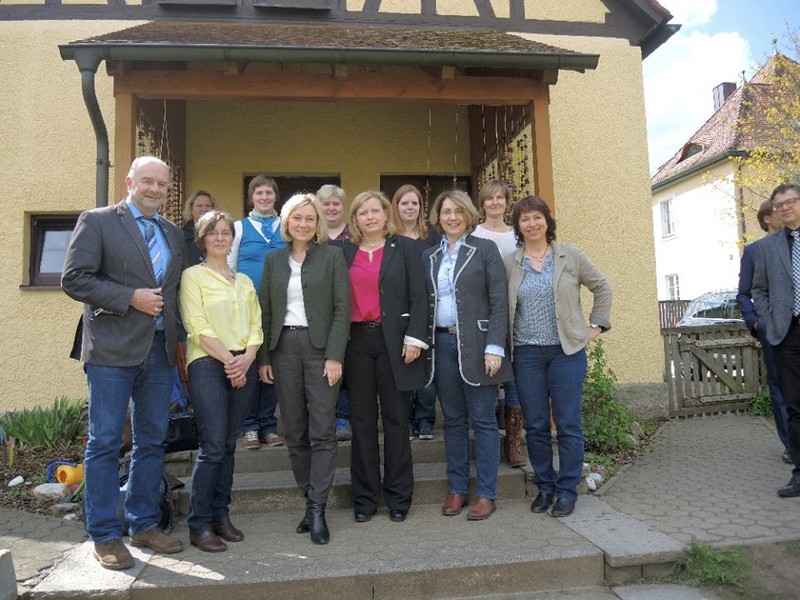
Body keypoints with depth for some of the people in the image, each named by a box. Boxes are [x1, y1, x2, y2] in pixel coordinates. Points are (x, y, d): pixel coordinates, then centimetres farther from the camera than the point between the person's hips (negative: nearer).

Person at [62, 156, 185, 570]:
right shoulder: (97, 221, 0)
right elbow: (74, 279, -8)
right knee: (104, 443, 2)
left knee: (152, 442, 11)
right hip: (112, 349, -5)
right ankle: (105, 535, 13)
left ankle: (144, 525, 23)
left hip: (160, 349, 6)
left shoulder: (173, 234, 16)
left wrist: (178, 338, 8)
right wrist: (130, 297, -14)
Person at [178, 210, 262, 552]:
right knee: (213, 445, -9)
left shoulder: (244, 281, 18)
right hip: (208, 364, -5)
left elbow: (256, 325, 10)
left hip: (243, 366, 5)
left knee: (229, 445, 8)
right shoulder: (193, 276, 3)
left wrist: (246, 358, -8)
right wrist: (228, 359, -13)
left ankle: (220, 515, 17)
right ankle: (199, 525, 1)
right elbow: (197, 327, -7)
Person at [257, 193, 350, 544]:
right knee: (295, 432, 7)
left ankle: (317, 509, 1)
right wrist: (263, 357, 4)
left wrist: (334, 356, -12)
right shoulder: (274, 260, 12)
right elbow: (266, 311, 10)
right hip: (284, 348, 4)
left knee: (323, 431, -5)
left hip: (319, 347, -3)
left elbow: (342, 308, -4)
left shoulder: (332, 256, 2)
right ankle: (311, 499, 18)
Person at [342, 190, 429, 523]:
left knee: (396, 418, 5)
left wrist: (414, 338, -10)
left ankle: (398, 497, 17)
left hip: (393, 340, -2)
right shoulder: (344, 252, 10)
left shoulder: (403, 247, 4)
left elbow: (418, 297, -1)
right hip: (357, 341, 2)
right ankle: (364, 497, 18)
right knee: (362, 419, 7)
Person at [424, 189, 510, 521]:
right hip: (442, 343, 4)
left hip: (475, 343, -4)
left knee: (483, 420, 2)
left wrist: (494, 347, -13)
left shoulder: (485, 249, 1)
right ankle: (457, 489, 21)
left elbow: (499, 301, -5)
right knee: (453, 420, 10)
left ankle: (486, 494, 12)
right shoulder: (429, 256, 13)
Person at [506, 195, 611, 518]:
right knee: (535, 426, 8)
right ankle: (544, 486, 24)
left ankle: (567, 490, 17)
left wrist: (596, 326, 5)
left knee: (568, 424, 3)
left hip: (567, 350, -1)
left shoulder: (570, 256, 3)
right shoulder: (509, 264, 5)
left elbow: (602, 287, 11)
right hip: (526, 354, 1)